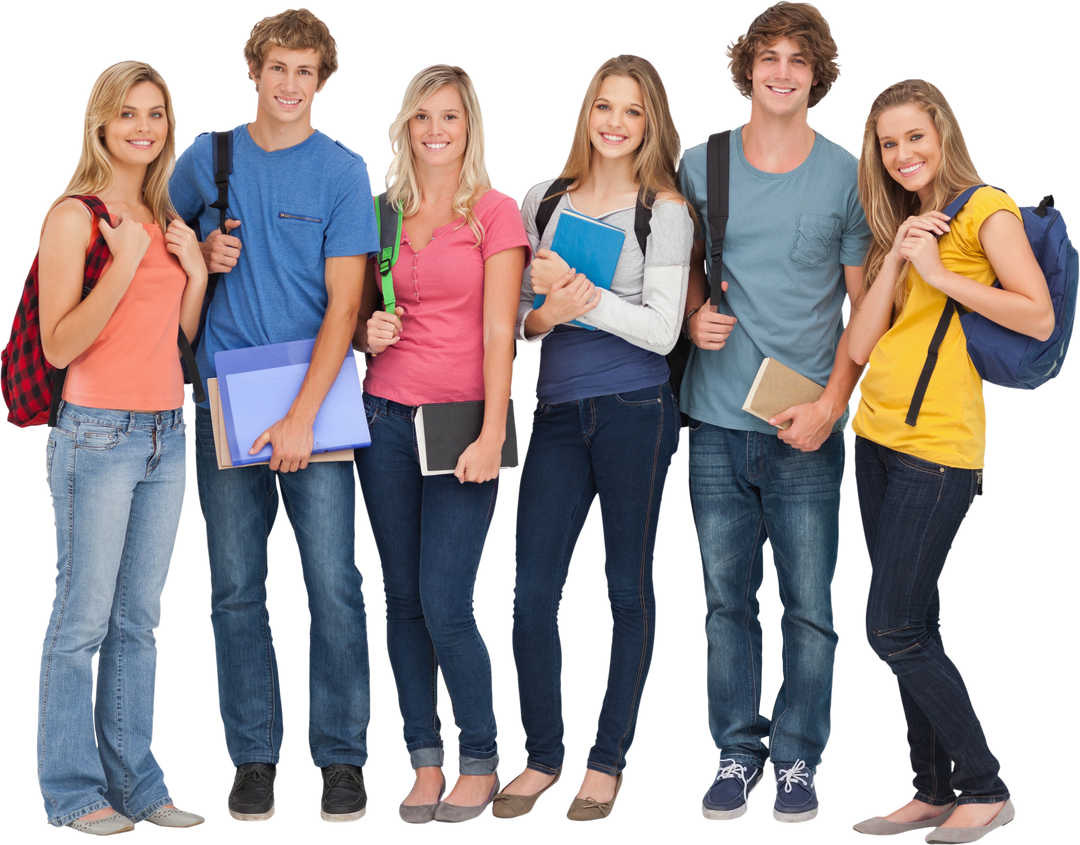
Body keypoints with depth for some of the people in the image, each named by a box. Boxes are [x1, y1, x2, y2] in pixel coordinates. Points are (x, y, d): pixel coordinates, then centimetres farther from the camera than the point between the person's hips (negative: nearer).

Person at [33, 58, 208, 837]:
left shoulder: (166, 218, 14)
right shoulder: (74, 215, -7)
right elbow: (59, 345, -12)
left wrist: (197, 270, 0)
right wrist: (125, 264, -20)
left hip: (168, 435, 7)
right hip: (97, 434, -7)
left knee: (141, 619, 11)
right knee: (85, 616, -1)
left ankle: (136, 783, 18)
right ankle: (73, 791, 8)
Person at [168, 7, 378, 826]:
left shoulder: (345, 170, -1)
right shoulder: (208, 156, 7)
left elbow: (343, 303, -7)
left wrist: (303, 415, -15)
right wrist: (203, 254, -3)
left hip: (316, 400, -2)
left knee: (334, 585, -4)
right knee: (236, 588, 5)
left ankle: (343, 758, 8)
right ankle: (254, 758, 15)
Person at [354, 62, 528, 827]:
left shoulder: (496, 211, 0)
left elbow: (499, 331, -7)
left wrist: (493, 435, -15)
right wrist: (368, 331, -4)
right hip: (387, 414, 4)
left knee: (447, 604, -9)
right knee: (403, 599, 5)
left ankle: (480, 763, 9)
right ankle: (425, 764, 15)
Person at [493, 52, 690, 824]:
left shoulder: (665, 211, 1)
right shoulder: (543, 201, 12)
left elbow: (661, 329, -7)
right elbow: (518, 315, 13)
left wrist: (582, 294, -17)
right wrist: (542, 314, -10)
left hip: (636, 410, -3)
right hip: (558, 410, 4)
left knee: (629, 587, 4)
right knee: (532, 587, 0)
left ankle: (609, 761, 15)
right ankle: (543, 758, 15)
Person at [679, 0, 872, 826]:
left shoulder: (848, 175, 2)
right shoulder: (698, 165, 6)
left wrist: (831, 405, -8)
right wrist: (694, 316, -4)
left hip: (808, 427, -2)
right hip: (716, 420, 2)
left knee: (809, 603, 1)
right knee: (727, 597, 7)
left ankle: (798, 759, 15)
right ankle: (737, 752, 19)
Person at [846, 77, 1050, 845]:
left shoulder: (986, 208, -5)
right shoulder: (898, 225, 17)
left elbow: (1040, 319, -16)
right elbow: (859, 345, 7)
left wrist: (939, 272, -16)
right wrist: (895, 259, -4)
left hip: (939, 447, -8)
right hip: (877, 437, 8)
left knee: (895, 631, -8)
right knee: (913, 630, 10)